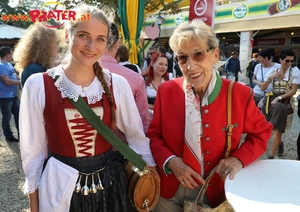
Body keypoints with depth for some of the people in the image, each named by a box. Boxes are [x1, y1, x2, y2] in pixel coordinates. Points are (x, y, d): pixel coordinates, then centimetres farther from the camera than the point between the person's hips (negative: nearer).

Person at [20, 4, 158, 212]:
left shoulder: (117, 84, -8)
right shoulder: (38, 85, -12)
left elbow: (136, 135, 2)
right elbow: (33, 149, -4)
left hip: (110, 184, 2)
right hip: (60, 188, -1)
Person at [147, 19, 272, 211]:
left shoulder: (240, 94, -14)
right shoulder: (166, 91, -10)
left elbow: (261, 133, 1)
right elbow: (154, 135, -1)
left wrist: (239, 159, -15)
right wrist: (170, 162, -17)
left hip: (217, 192, -1)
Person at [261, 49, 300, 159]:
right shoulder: (273, 71, 3)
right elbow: (263, 88, -1)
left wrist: (279, 98, -17)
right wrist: (270, 78, -17)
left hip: (286, 103, -3)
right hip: (273, 101, 3)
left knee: (277, 130, -8)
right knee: (275, 129, 13)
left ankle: (271, 156, -3)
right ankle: (280, 143, 44)